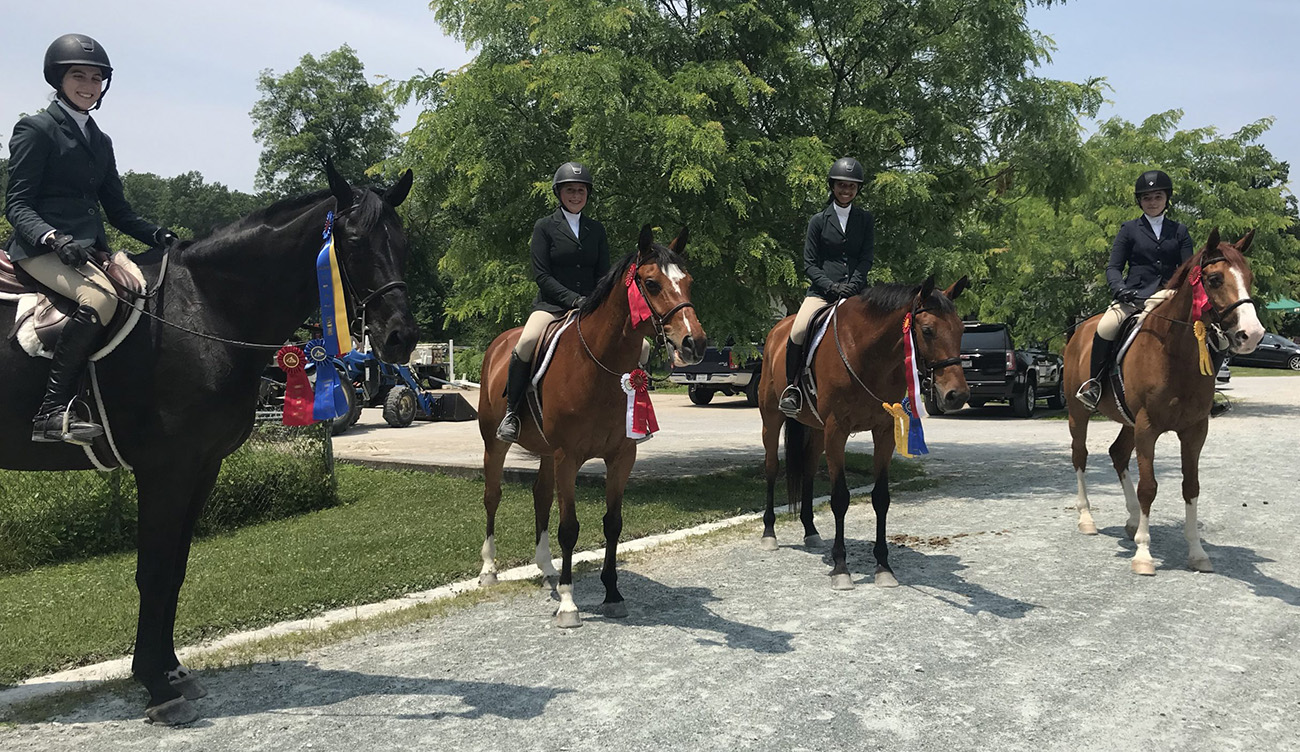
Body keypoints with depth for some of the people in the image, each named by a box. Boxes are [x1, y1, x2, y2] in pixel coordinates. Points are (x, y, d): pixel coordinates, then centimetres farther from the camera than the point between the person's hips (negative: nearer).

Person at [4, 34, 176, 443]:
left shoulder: (101, 142, 22)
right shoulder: (36, 129, 1)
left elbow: (118, 210, 20)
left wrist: (157, 235, 0)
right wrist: (54, 239, -25)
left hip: (89, 248, 7)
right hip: (41, 248, -7)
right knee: (99, 298, -34)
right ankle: (52, 413, -32)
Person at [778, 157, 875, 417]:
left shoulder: (866, 219, 13)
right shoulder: (819, 220, 7)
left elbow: (867, 258, 5)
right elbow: (809, 264, 4)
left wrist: (852, 286, -13)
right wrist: (831, 286, -13)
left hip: (856, 291, 2)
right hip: (821, 290, -2)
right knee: (798, 332, -27)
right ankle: (792, 385, -9)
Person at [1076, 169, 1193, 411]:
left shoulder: (1179, 231, 16)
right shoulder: (1129, 230, 11)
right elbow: (1113, 267, 6)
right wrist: (1119, 288, -16)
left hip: (1167, 295, 2)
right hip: (1133, 295, -2)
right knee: (1106, 327, -31)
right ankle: (1093, 381, -14)